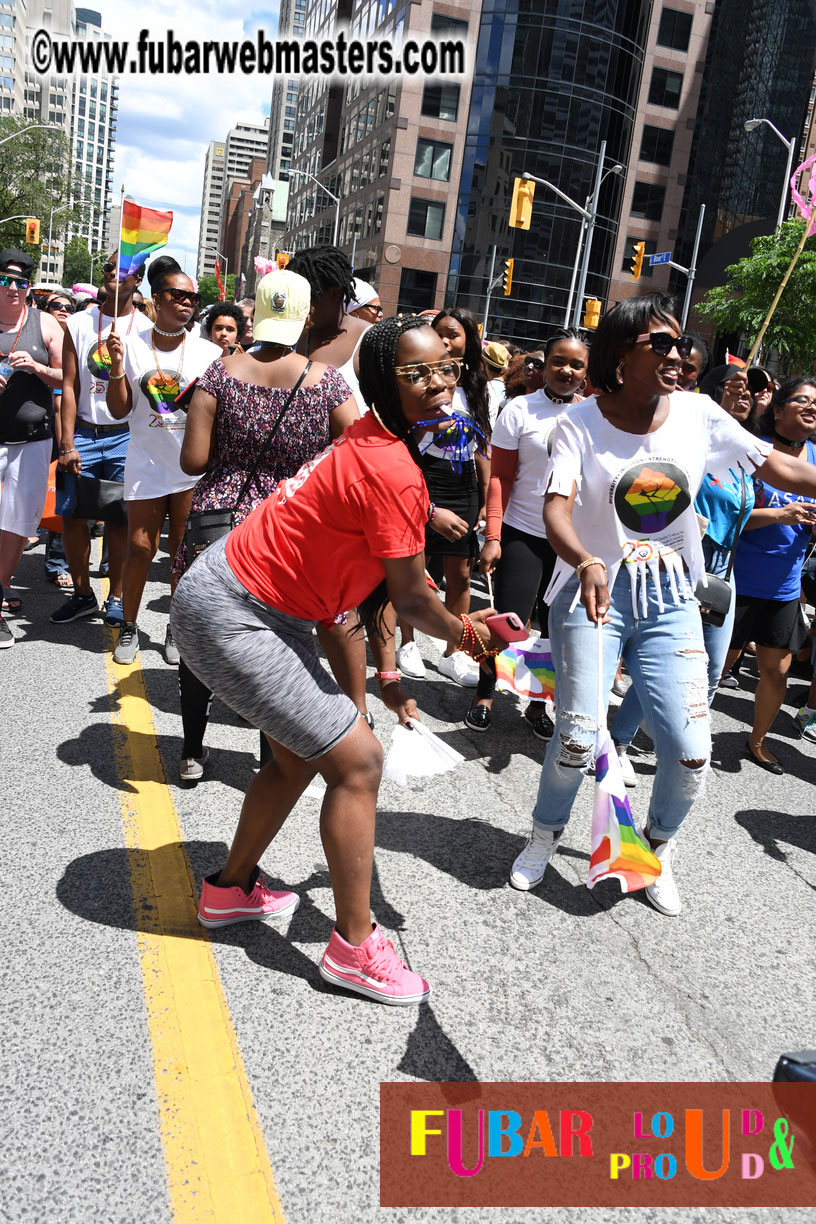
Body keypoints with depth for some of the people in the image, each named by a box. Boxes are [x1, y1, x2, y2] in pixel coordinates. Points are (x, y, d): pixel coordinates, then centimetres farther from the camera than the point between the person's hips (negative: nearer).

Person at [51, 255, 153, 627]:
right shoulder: (79, 324, 7)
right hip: (83, 431, 2)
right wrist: (67, 445, -4)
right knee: (72, 514, 2)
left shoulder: (146, 328, 3)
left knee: (119, 518, 0)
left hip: (126, 436, -2)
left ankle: (116, 598, 13)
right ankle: (82, 594, 17)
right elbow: (69, 387, 3)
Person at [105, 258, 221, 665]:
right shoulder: (132, 346, 2)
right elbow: (119, 411, 2)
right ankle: (129, 626, 17)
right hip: (146, 463, 0)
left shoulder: (209, 352, 3)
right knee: (140, 548, -1)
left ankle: (178, 629, 21)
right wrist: (116, 365, -10)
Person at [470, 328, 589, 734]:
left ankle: (538, 704, 27)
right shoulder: (521, 410, -3)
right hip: (523, 536, -3)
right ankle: (484, 696, 21)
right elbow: (501, 477, -5)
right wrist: (493, 537, -12)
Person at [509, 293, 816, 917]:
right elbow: (557, 509, -21)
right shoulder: (581, 423, -10)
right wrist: (585, 561, -41)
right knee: (577, 739, -6)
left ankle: (658, 849, 31)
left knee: (691, 749, -1)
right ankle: (545, 835, 27)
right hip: (594, 592, -3)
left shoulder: (698, 414, -2)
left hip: (670, 600, 3)